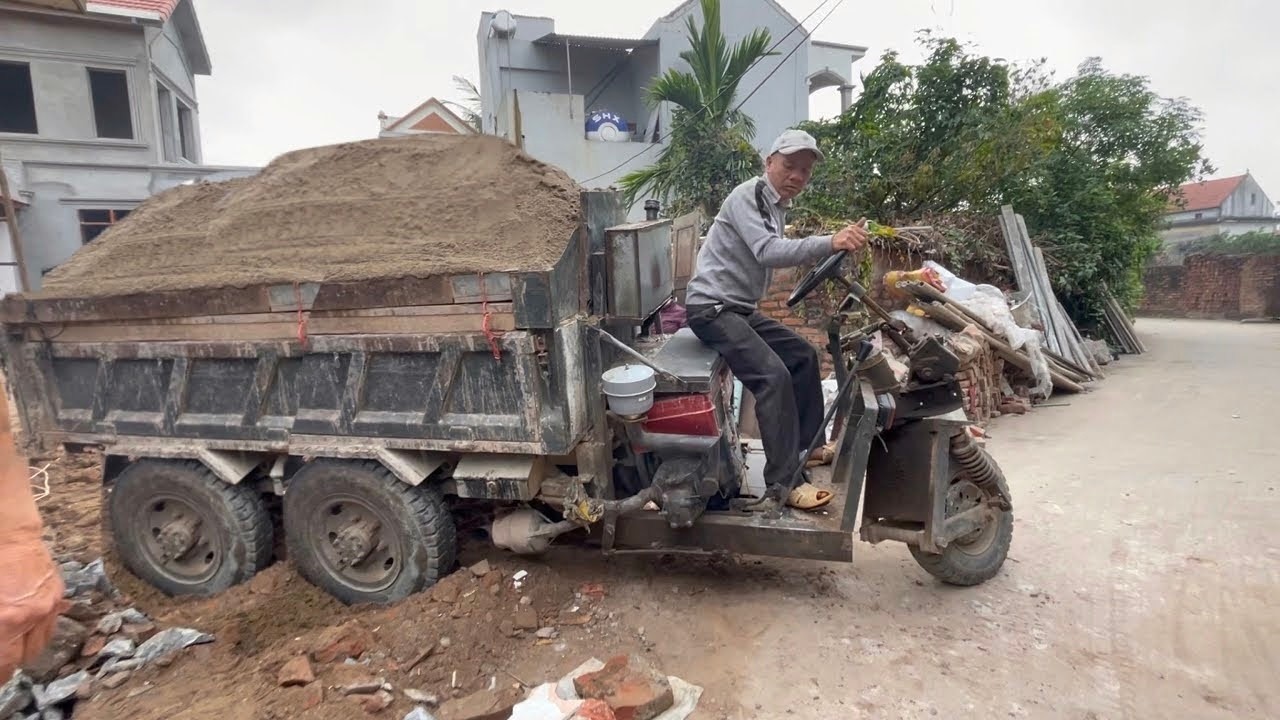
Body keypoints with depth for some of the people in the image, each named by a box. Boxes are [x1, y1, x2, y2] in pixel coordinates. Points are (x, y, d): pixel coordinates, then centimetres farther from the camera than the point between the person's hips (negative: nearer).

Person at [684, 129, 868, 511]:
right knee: (774, 375, -23)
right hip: (711, 307, -10)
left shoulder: (777, 205, 14)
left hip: (741, 308, 10)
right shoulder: (747, 196, -16)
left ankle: (806, 447, 24)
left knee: (803, 355, 13)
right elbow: (768, 251, -33)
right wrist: (830, 242, -42)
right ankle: (785, 481, -17)